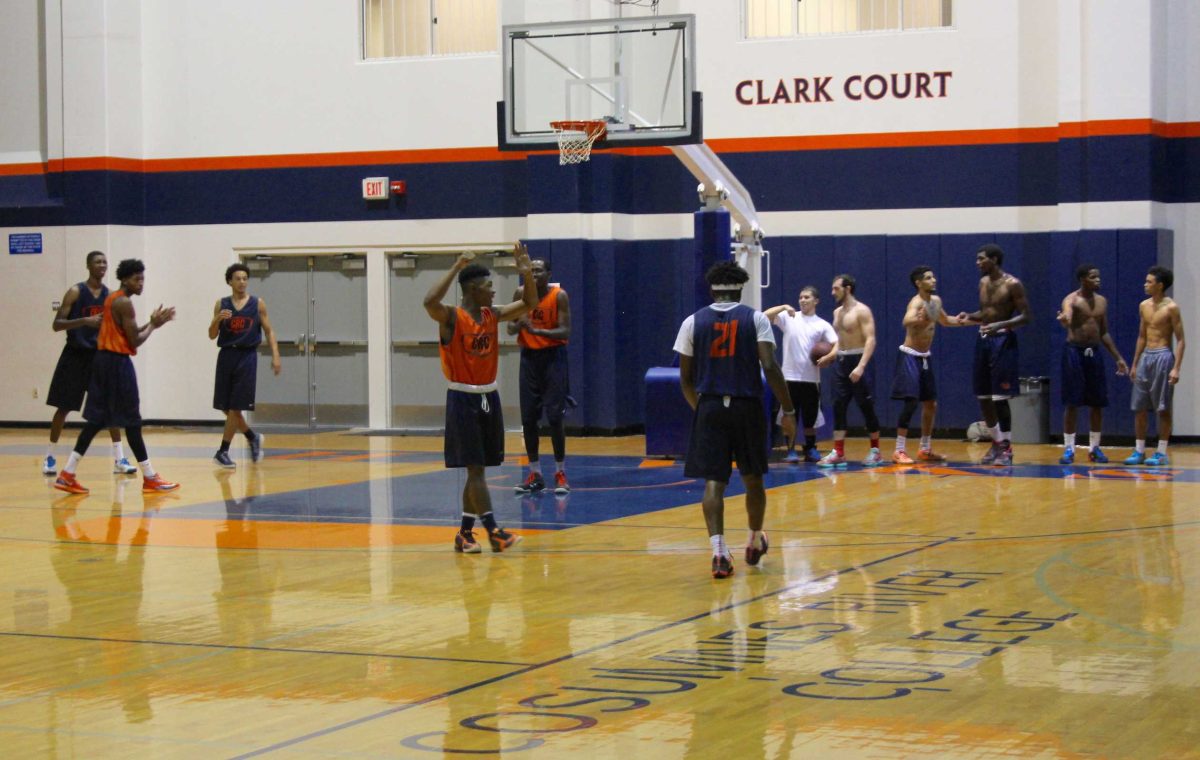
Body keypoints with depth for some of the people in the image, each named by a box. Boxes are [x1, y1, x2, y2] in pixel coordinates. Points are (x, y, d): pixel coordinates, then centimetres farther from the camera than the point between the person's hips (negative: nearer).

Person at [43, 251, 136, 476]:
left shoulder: (110, 295, 3)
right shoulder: (75, 292, -10)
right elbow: (57, 324, -14)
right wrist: (85, 321, -28)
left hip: (100, 355, 3)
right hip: (75, 355, -3)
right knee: (64, 407, 4)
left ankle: (119, 459, -1)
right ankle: (50, 457, 18)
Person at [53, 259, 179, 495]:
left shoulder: (112, 298, 15)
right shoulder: (125, 303, -14)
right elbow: (135, 341, -16)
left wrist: (152, 323, 13)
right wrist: (153, 325, -1)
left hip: (104, 358, 10)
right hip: (118, 362, -10)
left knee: (97, 419, 9)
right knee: (132, 421, -3)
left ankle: (68, 474, 5)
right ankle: (150, 478, 3)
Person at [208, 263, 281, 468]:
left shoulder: (258, 304, 2)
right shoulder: (221, 304, 5)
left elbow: (268, 331, 5)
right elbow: (212, 335, 4)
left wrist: (275, 356, -5)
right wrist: (217, 320, -16)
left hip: (247, 356, -2)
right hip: (227, 355, 2)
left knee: (236, 407, -6)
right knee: (227, 407, 6)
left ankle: (223, 452, 2)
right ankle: (253, 437, 28)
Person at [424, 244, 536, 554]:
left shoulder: (492, 316, 7)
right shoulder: (451, 318, -13)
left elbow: (529, 303, 12)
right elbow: (429, 302, -34)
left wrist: (525, 271, -5)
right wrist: (457, 267, -31)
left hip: (488, 397, 7)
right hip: (463, 398, -7)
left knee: (479, 468, 10)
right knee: (475, 467, -8)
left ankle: (465, 533, 17)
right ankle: (493, 531, -12)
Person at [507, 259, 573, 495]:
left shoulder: (559, 296, -10)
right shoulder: (521, 294, 1)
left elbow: (565, 332, -15)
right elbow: (511, 329, 2)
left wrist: (537, 330, -27)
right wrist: (520, 324, -21)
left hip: (553, 357, -4)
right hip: (529, 357, 4)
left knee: (554, 417, -7)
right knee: (528, 418, 3)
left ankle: (560, 473, 2)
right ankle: (535, 474, 12)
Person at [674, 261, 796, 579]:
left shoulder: (693, 322, 4)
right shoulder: (756, 319, 0)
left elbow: (685, 379, 7)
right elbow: (770, 368, -10)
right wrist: (788, 412, -5)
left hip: (710, 409, 0)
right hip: (747, 408, 0)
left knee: (713, 481, -3)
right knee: (752, 479, 18)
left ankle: (718, 550, -20)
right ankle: (755, 543, 34)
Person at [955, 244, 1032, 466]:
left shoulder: (1012, 284, -11)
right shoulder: (983, 283, 12)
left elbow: (1025, 317, -13)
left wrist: (1000, 325, -27)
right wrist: (970, 317, 1)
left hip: (1003, 340, -8)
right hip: (983, 339, 8)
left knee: (1000, 396, -8)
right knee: (983, 396, 9)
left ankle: (1006, 447, -1)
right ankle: (996, 442, 21)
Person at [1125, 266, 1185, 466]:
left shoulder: (1171, 307, -9)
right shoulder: (1144, 306, 11)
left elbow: (1180, 340, -9)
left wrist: (1176, 368, -17)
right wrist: (1134, 364, 16)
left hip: (1163, 357, -7)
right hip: (1145, 357, 7)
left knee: (1163, 408, -2)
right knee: (1139, 407, 5)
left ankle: (1161, 453, 3)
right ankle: (1139, 451, 12)